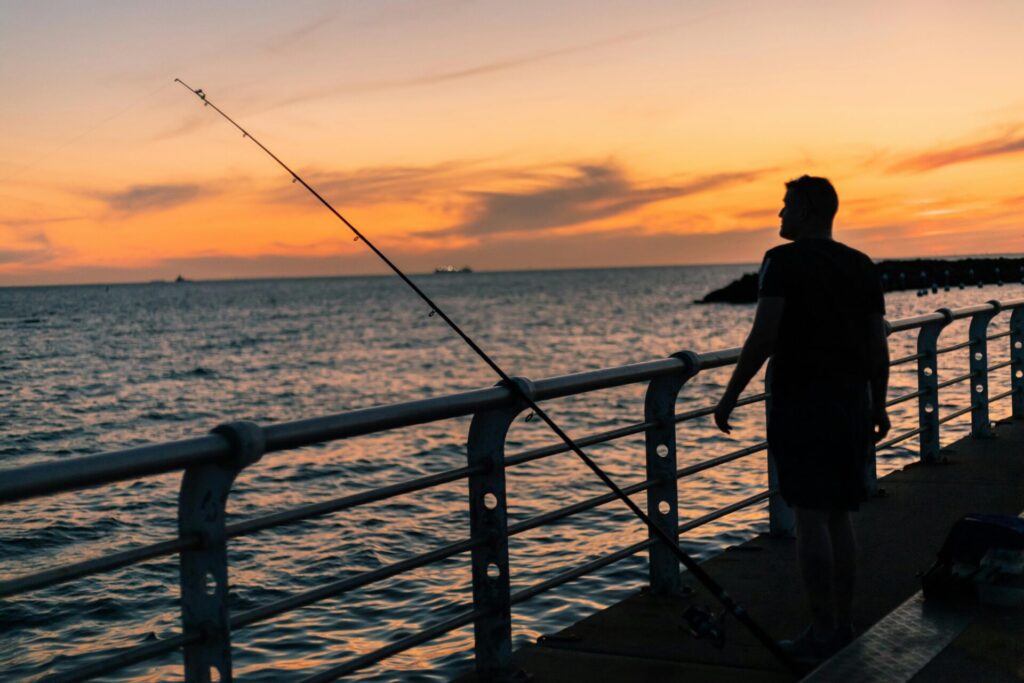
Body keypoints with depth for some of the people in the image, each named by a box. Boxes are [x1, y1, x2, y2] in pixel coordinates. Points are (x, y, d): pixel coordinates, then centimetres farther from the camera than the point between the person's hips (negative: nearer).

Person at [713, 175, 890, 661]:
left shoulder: (783, 261, -8)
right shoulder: (862, 266, 11)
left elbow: (763, 337, -16)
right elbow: (878, 346, 11)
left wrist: (730, 397, -9)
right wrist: (878, 406, 20)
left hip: (800, 402, -6)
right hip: (851, 403, 6)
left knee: (810, 517, -3)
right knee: (839, 516, 12)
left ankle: (822, 632, -1)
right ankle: (842, 626, 17)